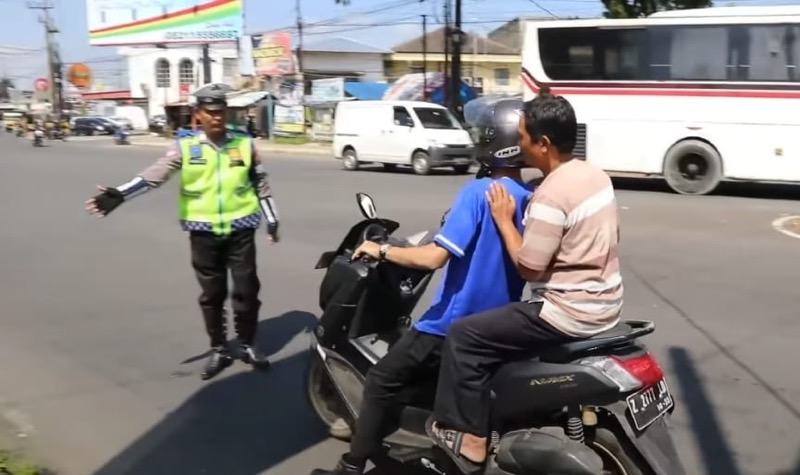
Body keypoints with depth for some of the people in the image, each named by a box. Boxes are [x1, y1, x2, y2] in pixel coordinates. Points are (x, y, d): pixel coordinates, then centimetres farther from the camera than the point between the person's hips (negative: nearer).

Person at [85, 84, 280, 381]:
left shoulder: (244, 144, 2)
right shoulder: (185, 147, -2)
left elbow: (260, 183, 11)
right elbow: (155, 174, -13)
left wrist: (272, 219, 13)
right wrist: (120, 194, -27)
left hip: (240, 228, 0)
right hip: (204, 231, 0)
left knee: (246, 290, 6)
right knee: (212, 294, 9)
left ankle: (247, 345, 24)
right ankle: (219, 350, 23)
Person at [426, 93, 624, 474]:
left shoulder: (551, 195, -22)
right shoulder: (595, 174, 6)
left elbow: (529, 268, -19)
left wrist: (504, 220, -8)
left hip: (570, 312, -10)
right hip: (603, 304, 10)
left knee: (463, 336, -5)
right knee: (499, 317, 30)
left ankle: (469, 439, 2)